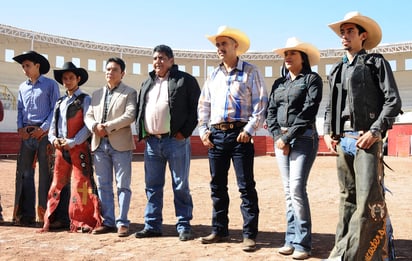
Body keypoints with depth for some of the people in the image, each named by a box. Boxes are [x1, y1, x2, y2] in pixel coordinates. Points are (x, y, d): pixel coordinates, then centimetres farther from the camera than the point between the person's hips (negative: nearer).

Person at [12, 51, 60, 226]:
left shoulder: (50, 85, 1)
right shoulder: (22, 87, 17)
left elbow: (55, 109, -4)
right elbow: (20, 110, 19)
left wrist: (43, 129, -13)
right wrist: (20, 127, 2)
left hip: (44, 133, -5)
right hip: (26, 134, 5)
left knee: (45, 174, -2)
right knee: (24, 173, 4)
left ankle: (45, 214, 3)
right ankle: (26, 214, 11)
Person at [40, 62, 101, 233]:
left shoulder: (85, 100, 1)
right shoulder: (60, 102, 19)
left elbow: (87, 126, -9)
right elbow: (53, 126, 16)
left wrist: (72, 142, -16)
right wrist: (53, 139, -4)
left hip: (79, 148, -6)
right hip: (61, 148, 6)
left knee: (80, 184, -7)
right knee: (58, 184, 8)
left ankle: (84, 221, -2)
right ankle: (59, 219, 16)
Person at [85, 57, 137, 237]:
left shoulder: (130, 93, 4)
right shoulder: (96, 94, 19)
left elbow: (130, 115, -11)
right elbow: (88, 116, 12)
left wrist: (108, 126, -16)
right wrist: (95, 126, -10)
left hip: (120, 144, -5)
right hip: (100, 144, 5)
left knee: (123, 185, -2)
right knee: (103, 185, 8)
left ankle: (122, 223, 3)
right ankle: (108, 222, 15)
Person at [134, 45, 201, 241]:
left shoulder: (185, 80, 0)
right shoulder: (147, 83, 19)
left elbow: (195, 108, -6)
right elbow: (139, 109, 22)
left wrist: (184, 132, -11)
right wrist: (141, 132, 9)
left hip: (175, 141, -6)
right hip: (151, 141, 6)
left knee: (181, 186, 1)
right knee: (152, 186, 10)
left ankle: (183, 226, 10)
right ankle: (152, 225, 20)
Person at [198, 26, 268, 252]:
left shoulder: (250, 72, 1)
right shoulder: (213, 76, 17)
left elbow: (260, 104, -6)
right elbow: (203, 105, 19)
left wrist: (249, 130, -15)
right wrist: (203, 130, 6)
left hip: (240, 134, -6)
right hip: (216, 134, 6)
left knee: (246, 186, -4)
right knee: (217, 186, 10)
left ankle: (250, 235, 3)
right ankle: (219, 231, 21)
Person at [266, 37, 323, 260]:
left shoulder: (312, 79, 0)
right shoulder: (279, 83, 16)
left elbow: (308, 111, -11)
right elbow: (270, 112, 12)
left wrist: (288, 137, -14)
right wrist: (277, 136, -4)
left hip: (303, 138, -6)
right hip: (280, 138, 6)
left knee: (297, 188, -14)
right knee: (288, 190, 7)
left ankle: (302, 243, -6)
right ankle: (291, 239, 13)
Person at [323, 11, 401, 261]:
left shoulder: (376, 62, 4)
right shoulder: (337, 70, 20)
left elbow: (393, 101, -4)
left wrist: (375, 131, -14)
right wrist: (328, 132, 10)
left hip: (366, 137, -6)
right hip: (342, 139, 6)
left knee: (369, 199, -10)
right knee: (347, 197, 10)